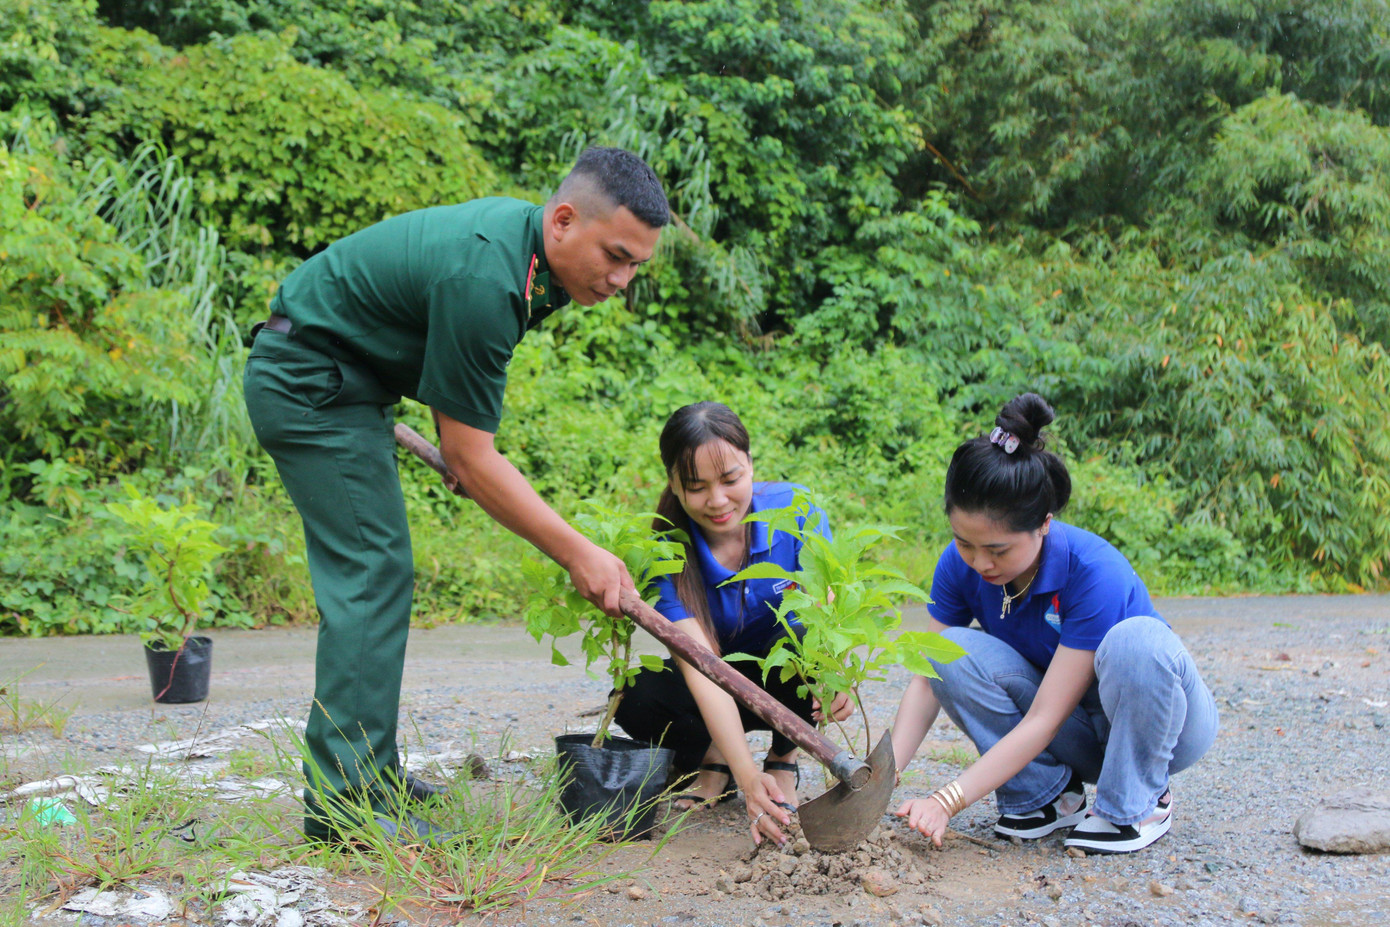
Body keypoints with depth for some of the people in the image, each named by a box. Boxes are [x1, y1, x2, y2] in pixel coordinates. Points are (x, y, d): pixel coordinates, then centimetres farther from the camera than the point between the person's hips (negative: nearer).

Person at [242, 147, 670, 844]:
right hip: (309, 381, -10)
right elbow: (471, 460, -25)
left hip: (339, 380, 10)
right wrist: (578, 555, -23)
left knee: (370, 572, 11)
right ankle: (347, 799, -12)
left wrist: (463, 439, 12)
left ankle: (365, 772, 19)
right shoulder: (482, 278, -31)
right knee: (371, 570, -14)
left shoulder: (520, 235, -1)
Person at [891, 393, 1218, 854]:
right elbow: (929, 678, -12)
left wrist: (947, 801, -37)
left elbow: (1043, 721, -32)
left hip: (1159, 722, -4)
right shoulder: (961, 565, -15)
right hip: (1075, 736, 4)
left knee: (1135, 641, -38)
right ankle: (1049, 796, -6)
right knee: (954, 651, -22)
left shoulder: (1096, 574, -32)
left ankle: (1139, 804, -13)